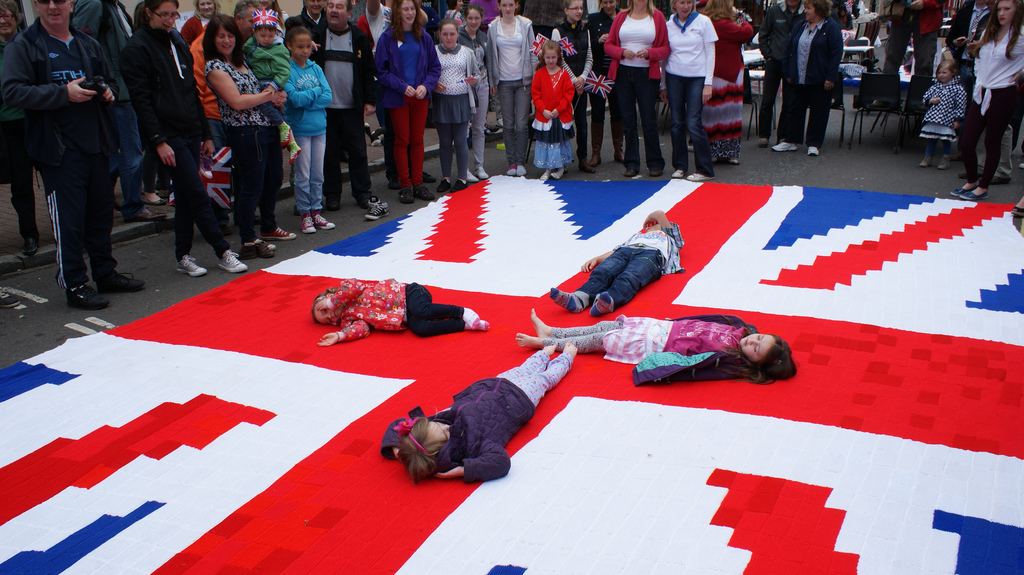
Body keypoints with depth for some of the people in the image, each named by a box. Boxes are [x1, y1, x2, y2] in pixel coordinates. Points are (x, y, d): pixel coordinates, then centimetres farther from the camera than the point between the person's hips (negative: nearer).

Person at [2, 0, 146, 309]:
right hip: (58, 149, -6)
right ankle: (74, 286, 5)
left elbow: (110, 83, 28)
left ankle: (106, 273, 28)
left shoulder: (89, 44, 15)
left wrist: (108, 92, 3)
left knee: (102, 212, 14)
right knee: (68, 219, -4)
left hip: (96, 143, 6)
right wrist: (64, 93, -22)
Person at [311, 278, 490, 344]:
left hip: (407, 294, -4)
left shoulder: (346, 286, 5)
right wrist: (339, 336, -19)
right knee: (420, 328, -26)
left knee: (422, 312, -35)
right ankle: (464, 324, -20)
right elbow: (361, 328, -3)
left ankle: (462, 312, -17)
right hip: (406, 319, 4)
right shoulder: (348, 319, 15)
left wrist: (331, 302, -6)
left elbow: (353, 286, -18)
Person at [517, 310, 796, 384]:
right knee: (604, 326, 13)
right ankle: (549, 332, 29)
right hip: (668, 327, 7)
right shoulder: (738, 331, -6)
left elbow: (687, 361, -28)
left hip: (660, 345, -7)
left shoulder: (727, 361, -27)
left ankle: (544, 343, 19)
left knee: (600, 340, 1)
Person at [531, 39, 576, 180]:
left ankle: (560, 167, 21)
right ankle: (547, 169, 14)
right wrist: (543, 110, -11)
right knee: (545, 141, 4)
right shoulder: (539, 74, 0)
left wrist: (559, 109, -12)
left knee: (561, 141, 8)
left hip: (562, 116, 0)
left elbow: (569, 93, -3)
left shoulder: (563, 74, -1)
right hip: (544, 116, 0)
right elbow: (535, 94, 0)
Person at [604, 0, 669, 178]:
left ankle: (655, 163, 8)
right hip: (623, 73, 2)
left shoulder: (657, 17, 4)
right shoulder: (621, 17, 9)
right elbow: (608, 45, 8)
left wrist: (649, 53, -17)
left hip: (647, 74, -2)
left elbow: (665, 48, 1)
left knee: (649, 121, -3)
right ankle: (632, 164, 11)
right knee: (628, 121, 4)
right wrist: (622, 52, -11)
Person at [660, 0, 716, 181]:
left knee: (694, 124, -9)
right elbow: (665, 55, 12)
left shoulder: (703, 22, 1)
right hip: (674, 77, 3)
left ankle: (704, 170, -2)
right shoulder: (669, 25, 7)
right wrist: (663, 86, 11)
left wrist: (708, 83, -7)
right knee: (677, 123, 3)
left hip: (697, 77, -2)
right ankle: (679, 166, 14)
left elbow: (710, 53, 0)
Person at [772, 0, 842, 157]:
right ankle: (791, 141, 19)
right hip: (799, 79, 5)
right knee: (795, 109, 9)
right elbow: (789, 50, 15)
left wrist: (830, 77, -15)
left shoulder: (831, 27, -5)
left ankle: (814, 144, 11)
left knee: (818, 111, 2)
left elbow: (836, 53, -10)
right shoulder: (799, 27, 11)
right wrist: (787, 73, 9)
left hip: (820, 80, -5)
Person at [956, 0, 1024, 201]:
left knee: (992, 143, 5)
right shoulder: (988, 33, 11)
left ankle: (983, 187, 17)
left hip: (1003, 96, -5)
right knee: (966, 143, 3)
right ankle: (971, 182, 24)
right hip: (981, 94, 6)